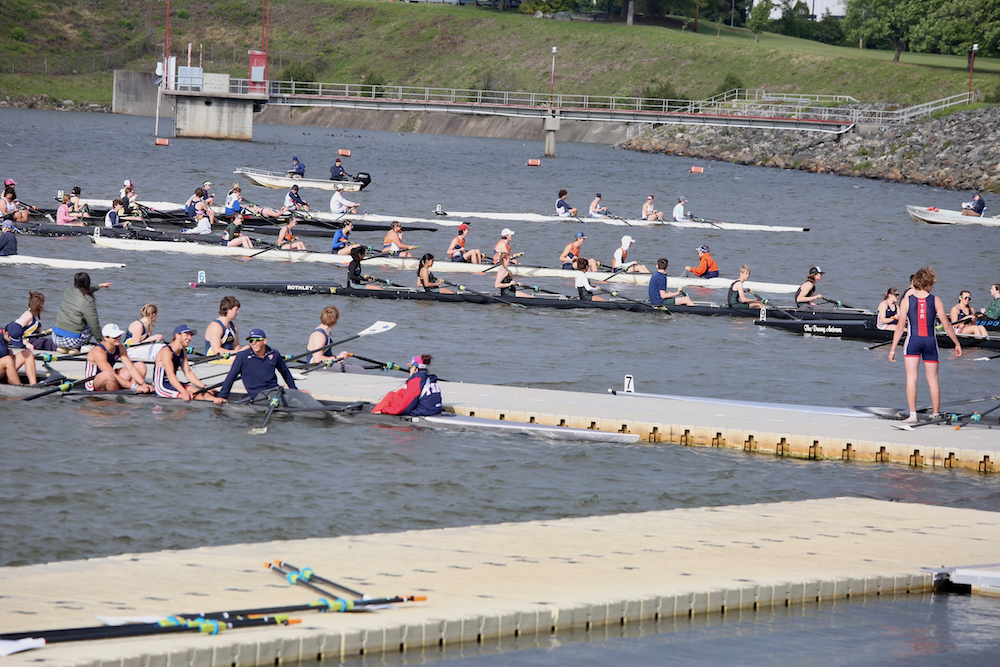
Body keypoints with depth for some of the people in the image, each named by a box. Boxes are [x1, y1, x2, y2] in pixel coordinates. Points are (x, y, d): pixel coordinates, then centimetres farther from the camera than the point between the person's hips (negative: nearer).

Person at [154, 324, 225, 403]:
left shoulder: (183, 352, 13)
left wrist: (205, 387, 3)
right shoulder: (166, 351, -17)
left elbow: (188, 373, 13)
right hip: (161, 387, -9)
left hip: (173, 384, 9)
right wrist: (184, 392, -37)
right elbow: (170, 375, -27)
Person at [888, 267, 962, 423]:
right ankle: (936, 414, 15)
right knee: (933, 379, 10)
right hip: (930, 341, 1)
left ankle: (912, 414, -7)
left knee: (911, 379, 1)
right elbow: (946, 325, -1)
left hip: (913, 340, -1)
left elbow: (900, 327, -4)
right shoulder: (936, 300, -2)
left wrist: (893, 349, 1)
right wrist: (957, 344, 10)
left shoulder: (907, 301, -2)